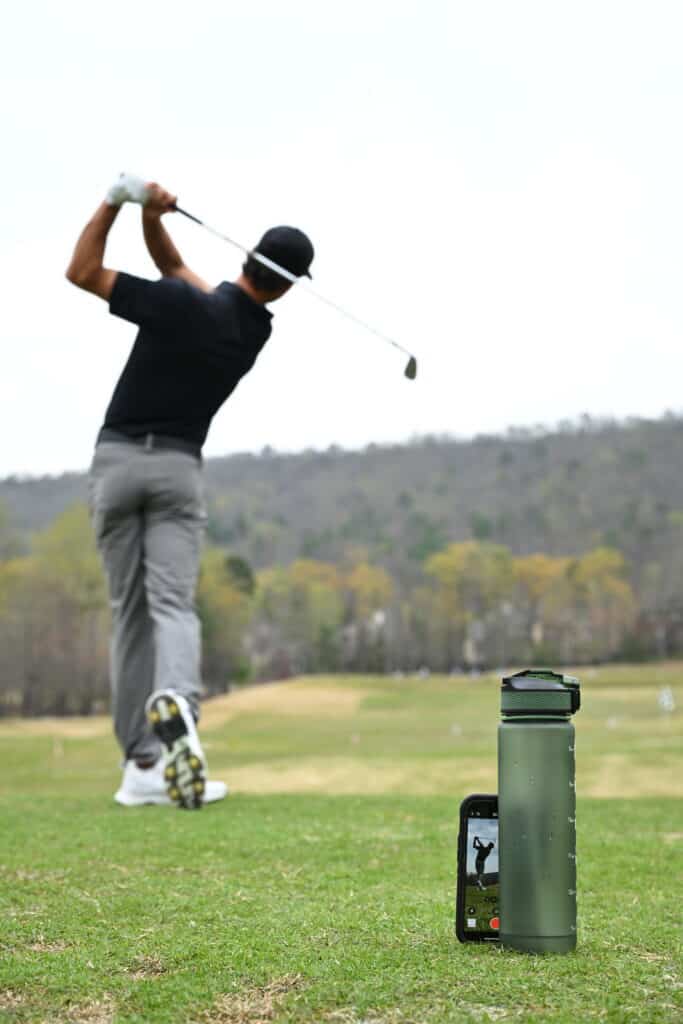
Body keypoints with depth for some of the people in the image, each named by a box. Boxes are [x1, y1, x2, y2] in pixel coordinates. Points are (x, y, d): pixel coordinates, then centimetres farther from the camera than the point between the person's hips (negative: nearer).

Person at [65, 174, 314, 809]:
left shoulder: (180, 303, -10)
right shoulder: (257, 332, 6)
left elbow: (81, 272, -3)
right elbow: (173, 266, 12)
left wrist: (118, 200, -1)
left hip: (117, 460, -1)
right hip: (178, 466, 1)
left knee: (129, 613, 5)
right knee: (172, 605, -7)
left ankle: (143, 764, 5)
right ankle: (176, 703, -40)